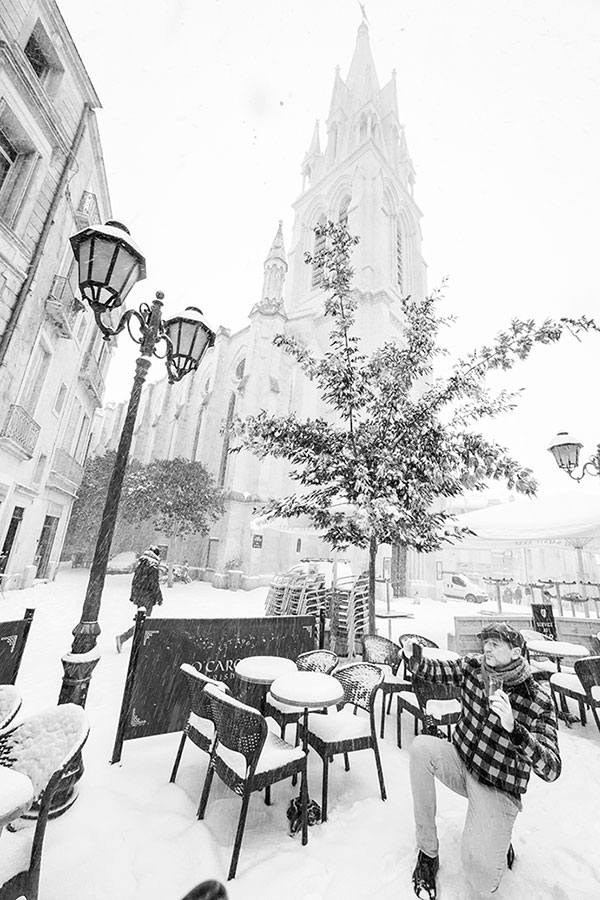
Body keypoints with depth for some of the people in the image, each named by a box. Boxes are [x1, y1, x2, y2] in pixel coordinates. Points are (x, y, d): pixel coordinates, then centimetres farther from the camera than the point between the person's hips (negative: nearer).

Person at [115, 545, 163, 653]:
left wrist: (133, 595, 22)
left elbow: (134, 580, 13)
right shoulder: (154, 565, -17)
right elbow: (155, 584, -16)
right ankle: (122, 638, -7)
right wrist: (159, 598, -5)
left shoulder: (140, 562, 6)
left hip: (138, 594, 8)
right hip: (147, 596, -8)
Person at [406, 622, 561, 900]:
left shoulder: (539, 701, -19)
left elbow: (551, 770, -24)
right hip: (461, 764, 3)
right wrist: (416, 658, -27)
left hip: (497, 790, -3)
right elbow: (436, 671, -3)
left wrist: (514, 728, -42)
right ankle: (427, 854, -6)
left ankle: (498, 843, 16)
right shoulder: (473, 666, -9)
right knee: (421, 746, -26)